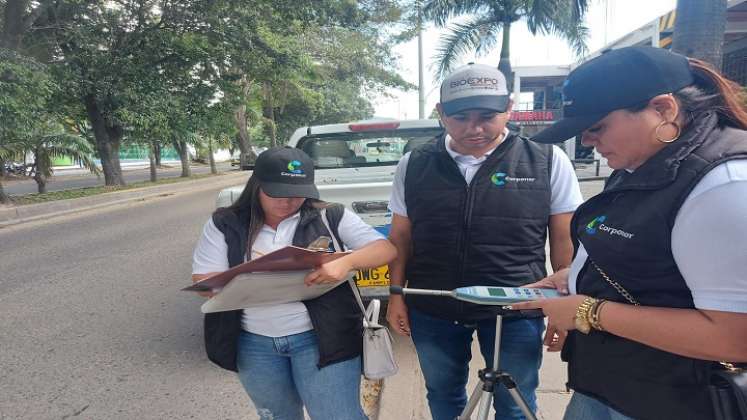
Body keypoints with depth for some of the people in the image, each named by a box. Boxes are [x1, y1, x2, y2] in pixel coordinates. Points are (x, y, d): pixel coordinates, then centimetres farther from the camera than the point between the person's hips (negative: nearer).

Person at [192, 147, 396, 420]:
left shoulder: (329, 217, -6)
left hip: (320, 337, -2)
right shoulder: (225, 224, -1)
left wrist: (346, 262, -29)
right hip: (254, 343, 3)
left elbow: (386, 249, -9)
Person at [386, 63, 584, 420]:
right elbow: (401, 237, 6)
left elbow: (565, 240, 0)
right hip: (432, 310, 2)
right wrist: (396, 294, 5)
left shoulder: (548, 161, -6)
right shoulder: (413, 165, -1)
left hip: (516, 311, -1)